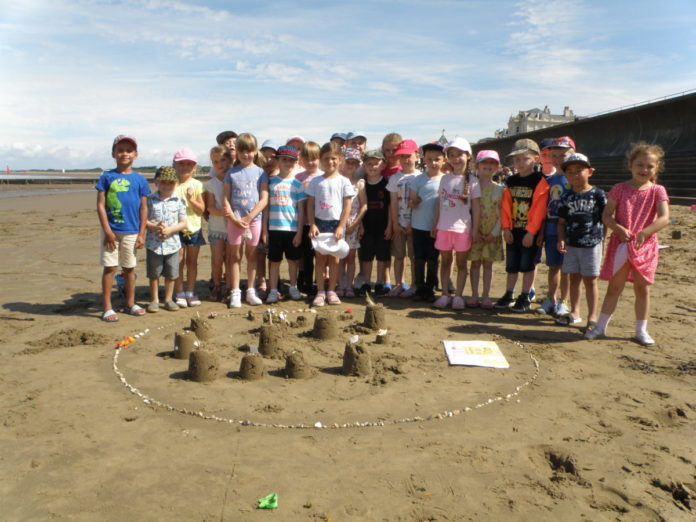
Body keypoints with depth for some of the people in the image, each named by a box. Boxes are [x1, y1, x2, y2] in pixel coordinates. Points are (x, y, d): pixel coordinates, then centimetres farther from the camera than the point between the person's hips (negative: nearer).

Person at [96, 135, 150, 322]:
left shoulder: (140, 179, 4)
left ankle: (130, 304, 24)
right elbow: (100, 205, -3)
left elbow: (143, 208, 4)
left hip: (132, 232, 2)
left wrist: (141, 234, 0)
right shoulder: (107, 177, -1)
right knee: (110, 268, 1)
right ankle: (107, 308, 8)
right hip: (111, 231, -2)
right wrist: (107, 230, -10)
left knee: (129, 268, 12)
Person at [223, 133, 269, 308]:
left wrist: (248, 218, -12)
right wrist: (234, 218, -12)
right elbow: (226, 199, 0)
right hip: (235, 220, 0)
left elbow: (264, 199, -4)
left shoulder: (260, 172, 2)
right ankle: (235, 293, 9)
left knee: (252, 255, 8)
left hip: (254, 219, 0)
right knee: (235, 256, 4)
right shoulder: (231, 173, 4)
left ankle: (251, 291, 17)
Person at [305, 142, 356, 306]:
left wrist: (341, 227, -9)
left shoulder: (343, 181, 0)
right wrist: (312, 225, -7)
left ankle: (331, 291, 14)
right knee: (320, 258, 3)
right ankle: (320, 292, 9)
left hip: (336, 223, -1)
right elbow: (310, 204, 4)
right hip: (319, 222, 1)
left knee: (334, 258, 5)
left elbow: (347, 206, -2)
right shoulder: (316, 181, 4)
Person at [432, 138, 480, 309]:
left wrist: (475, 229, -6)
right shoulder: (445, 179, 7)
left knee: (461, 263, 6)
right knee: (445, 261, 9)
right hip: (444, 227, 3)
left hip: (462, 228, -3)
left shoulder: (472, 180, -3)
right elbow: (439, 203, 11)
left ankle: (458, 296, 13)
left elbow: (476, 207, -3)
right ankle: (444, 295, 16)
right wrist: (435, 225, 7)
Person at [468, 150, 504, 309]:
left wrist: (495, 232, -10)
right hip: (475, 231, 0)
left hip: (492, 233, 1)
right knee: (475, 263, 4)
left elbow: (501, 212, 1)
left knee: (488, 264, 6)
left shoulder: (499, 189, 2)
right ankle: (474, 295, 12)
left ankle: (486, 296, 12)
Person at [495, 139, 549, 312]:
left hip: (530, 232, -5)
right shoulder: (511, 181, 7)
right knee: (511, 265, 12)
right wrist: (506, 228, -2)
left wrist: (531, 232, -17)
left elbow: (539, 208, -15)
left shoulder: (540, 181, -10)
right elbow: (506, 205, 5)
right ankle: (509, 295, 23)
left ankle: (525, 298, 14)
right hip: (513, 231, 5)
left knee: (527, 265, 4)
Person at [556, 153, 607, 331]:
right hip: (571, 244, 4)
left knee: (590, 281, 3)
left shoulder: (598, 194, -5)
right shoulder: (567, 198, 4)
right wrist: (561, 240, -5)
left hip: (592, 244, -4)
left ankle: (592, 317, 11)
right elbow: (562, 222, 8)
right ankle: (574, 313, 24)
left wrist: (602, 239, -6)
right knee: (574, 278, 12)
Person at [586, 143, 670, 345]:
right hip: (621, 243, 0)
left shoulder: (657, 191, -1)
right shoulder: (620, 189, 0)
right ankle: (600, 326, 15)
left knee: (642, 288, 9)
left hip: (646, 245, 0)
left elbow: (664, 219, -11)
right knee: (615, 287, 6)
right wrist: (619, 229, -19)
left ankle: (641, 331, 21)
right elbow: (606, 215, -3)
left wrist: (644, 233, -24)